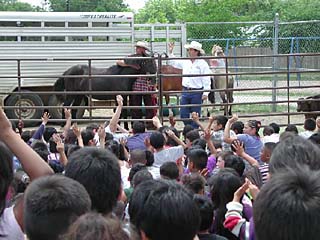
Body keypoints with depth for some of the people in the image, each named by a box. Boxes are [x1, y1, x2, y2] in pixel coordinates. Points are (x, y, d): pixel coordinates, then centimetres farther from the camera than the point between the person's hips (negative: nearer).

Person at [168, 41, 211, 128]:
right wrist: (170, 52, 15)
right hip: (185, 91, 6)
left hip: (196, 93, -6)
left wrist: (205, 93, -15)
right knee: (183, 114, 8)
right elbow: (173, 62, 25)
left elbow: (206, 80, -10)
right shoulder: (185, 62, 9)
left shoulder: (202, 63, -8)